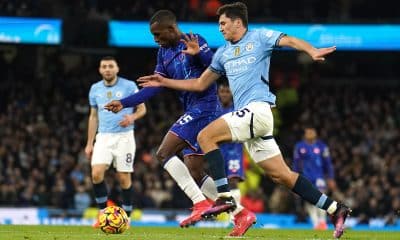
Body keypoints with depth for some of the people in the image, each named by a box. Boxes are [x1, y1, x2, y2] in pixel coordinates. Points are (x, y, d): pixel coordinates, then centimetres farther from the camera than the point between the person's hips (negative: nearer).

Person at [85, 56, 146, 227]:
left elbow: (142, 108, 3)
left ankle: (126, 217, 11)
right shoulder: (95, 89, 9)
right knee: (96, 173, -15)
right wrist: (89, 143, 13)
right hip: (103, 137, 3)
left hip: (124, 136, -2)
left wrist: (132, 117, -20)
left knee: (124, 178, -2)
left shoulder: (129, 86, -2)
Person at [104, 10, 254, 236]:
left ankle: (201, 203, -18)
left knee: (164, 153, -17)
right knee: (195, 174, 7)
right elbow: (155, 86, 18)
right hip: (193, 113, 9)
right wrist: (123, 103, 13)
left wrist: (199, 53, -38)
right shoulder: (164, 53, 14)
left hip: (204, 107, -9)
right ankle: (242, 214, 10)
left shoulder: (195, 41, -11)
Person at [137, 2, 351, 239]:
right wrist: (164, 82, 25)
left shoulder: (259, 37, 3)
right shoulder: (223, 53, 23)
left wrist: (312, 51, -32)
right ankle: (335, 209, 4)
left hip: (257, 109, -8)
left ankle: (225, 197, -18)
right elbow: (200, 84, 29)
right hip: (247, 115, 8)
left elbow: (291, 41, -13)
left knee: (206, 137, -15)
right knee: (282, 175, 3)